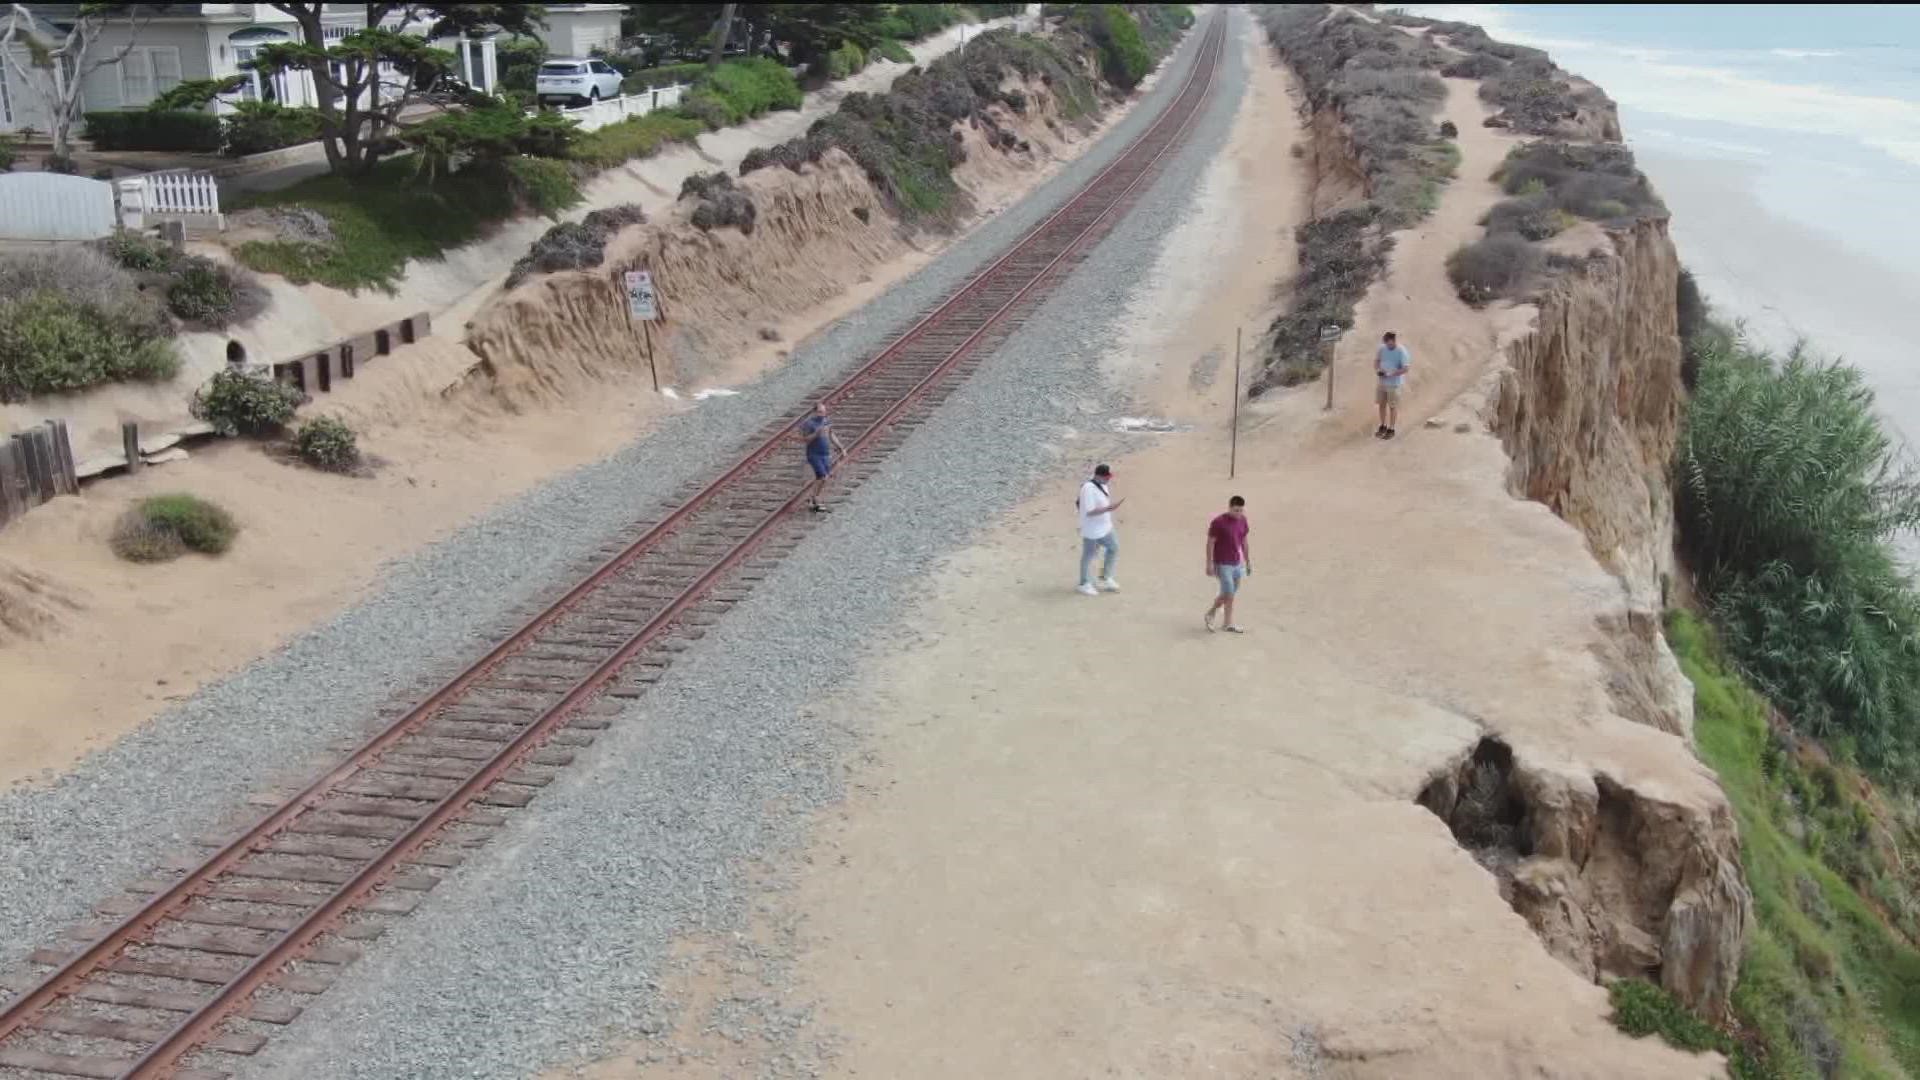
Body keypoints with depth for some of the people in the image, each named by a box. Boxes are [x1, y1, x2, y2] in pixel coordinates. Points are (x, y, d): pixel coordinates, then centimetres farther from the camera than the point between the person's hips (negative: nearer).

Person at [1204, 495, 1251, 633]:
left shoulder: (1242, 521, 2)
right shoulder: (1218, 522, -17)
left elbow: (1244, 542, 12)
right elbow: (1210, 544, -13)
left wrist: (1248, 562, 13)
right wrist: (1209, 565, -14)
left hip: (1237, 564, 7)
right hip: (1222, 565, -7)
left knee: (1227, 594, 14)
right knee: (1229, 594, -3)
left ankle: (1210, 614, 32)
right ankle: (1229, 624, 13)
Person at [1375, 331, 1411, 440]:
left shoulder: (1401, 351, -17)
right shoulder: (1383, 348, -1)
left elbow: (1405, 368, -20)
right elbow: (1377, 360, 13)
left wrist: (1390, 374, -25)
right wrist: (1377, 370, -8)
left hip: (1394, 384, -5)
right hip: (1382, 382, 5)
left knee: (1393, 407, 5)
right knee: (1382, 404, 14)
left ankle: (1391, 429, 16)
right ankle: (1383, 426, 30)